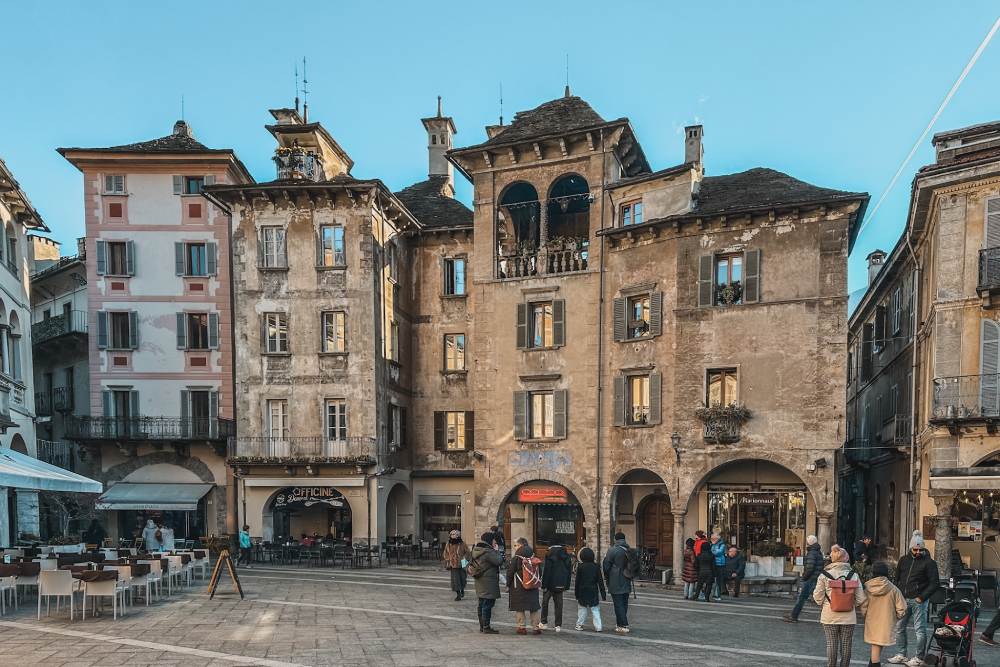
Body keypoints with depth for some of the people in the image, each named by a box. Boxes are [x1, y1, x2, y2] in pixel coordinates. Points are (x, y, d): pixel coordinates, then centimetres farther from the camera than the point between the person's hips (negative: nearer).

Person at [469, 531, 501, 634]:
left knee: (481, 604, 16)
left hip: (479, 582, 9)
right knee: (488, 604, -4)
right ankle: (486, 627, -1)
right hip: (488, 582, -9)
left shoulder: (475, 550, 8)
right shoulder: (488, 552, -20)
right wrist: (496, 551, -5)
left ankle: (482, 626, 23)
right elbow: (499, 561, -18)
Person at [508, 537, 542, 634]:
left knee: (519, 608, 5)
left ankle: (521, 627, 5)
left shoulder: (516, 559, -13)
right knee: (534, 608, 12)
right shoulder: (534, 559, 3)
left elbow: (510, 573, -10)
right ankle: (536, 627, 14)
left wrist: (508, 585, 1)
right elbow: (538, 573, 9)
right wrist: (537, 584, 18)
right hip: (533, 587, 5)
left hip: (519, 588, -5)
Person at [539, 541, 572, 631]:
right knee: (558, 604, 8)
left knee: (545, 602, 12)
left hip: (550, 584, -4)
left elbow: (546, 572, -14)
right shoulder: (567, 558, 5)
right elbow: (569, 572, 9)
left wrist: (544, 585, -9)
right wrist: (566, 585, 13)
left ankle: (544, 622, 17)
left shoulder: (550, 557, -12)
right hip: (561, 585, 4)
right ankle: (558, 625, 7)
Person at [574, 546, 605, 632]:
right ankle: (598, 626, -1)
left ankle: (580, 624, 14)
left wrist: (576, 593, 5)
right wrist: (603, 593, 5)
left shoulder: (580, 566, -6)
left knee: (582, 608, 11)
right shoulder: (596, 566, -1)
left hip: (582, 591, -1)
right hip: (593, 592, 1)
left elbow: (577, 581, -3)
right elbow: (600, 581, 1)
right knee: (595, 609, 5)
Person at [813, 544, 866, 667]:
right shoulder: (854, 575, -6)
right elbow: (860, 599, -5)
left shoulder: (824, 575, -8)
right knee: (846, 644, 12)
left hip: (829, 616, 0)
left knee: (831, 643, 10)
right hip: (848, 617, 1)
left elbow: (818, 597, -6)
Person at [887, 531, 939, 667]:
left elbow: (934, 583, -7)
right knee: (899, 627, 9)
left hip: (918, 601, -6)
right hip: (903, 600, 6)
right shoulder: (903, 560, 12)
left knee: (920, 630, -1)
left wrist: (922, 597, -12)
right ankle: (901, 655, 19)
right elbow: (897, 579, 18)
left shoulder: (929, 562, -3)